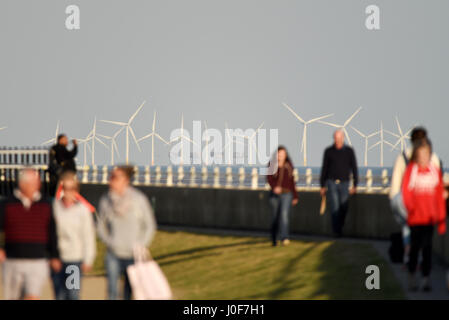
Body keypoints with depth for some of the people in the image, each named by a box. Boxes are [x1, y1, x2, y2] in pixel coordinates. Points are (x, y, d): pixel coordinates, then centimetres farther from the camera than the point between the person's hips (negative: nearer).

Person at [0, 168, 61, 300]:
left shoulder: (46, 205, 5)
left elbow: (52, 233, 10)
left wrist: (55, 256, 8)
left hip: (38, 263, 0)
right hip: (13, 262, 1)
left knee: (33, 297, -15)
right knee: (13, 298, 11)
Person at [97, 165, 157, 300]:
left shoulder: (139, 199, -9)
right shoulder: (105, 200, -2)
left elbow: (150, 225, 1)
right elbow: (101, 225, 13)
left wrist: (140, 245, -8)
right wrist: (109, 241, -2)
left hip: (133, 255, -1)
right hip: (114, 255, 1)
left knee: (129, 291, 7)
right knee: (112, 290, -8)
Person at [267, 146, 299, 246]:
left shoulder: (288, 167, 8)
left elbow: (292, 182, 15)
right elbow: (269, 179, -12)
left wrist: (295, 196, 16)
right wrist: (274, 187, -32)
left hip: (286, 194, 0)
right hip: (275, 194, 0)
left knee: (284, 214, -20)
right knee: (275, 217, 8)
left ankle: (284, 238, -30)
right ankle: (275, 239, 23)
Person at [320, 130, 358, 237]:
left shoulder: (349, 151, 2)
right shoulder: (328, 151, 3)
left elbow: (354, 168, 5)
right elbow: (324, 169, 7)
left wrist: (355, 185, -1)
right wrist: (322, 186, 5)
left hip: (344, 183, 1)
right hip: (331, 183, -1)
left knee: (344, 208, 0)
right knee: (334, 208, -10)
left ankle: (340, 227, 22)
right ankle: (336, 231, -9)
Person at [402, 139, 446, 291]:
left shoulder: (435, 171, 5)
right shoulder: (411, 170, -2)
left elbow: (440, 196, 8)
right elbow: (405, 191, -8)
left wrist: (442, 219, 8)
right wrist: (409, 206, -28)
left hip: (430, 217, 2)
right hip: (415, 216, -2)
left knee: (427, 247, 0)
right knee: (415, 246, 5)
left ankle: (426, 279, 4)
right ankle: (412, 276, 21)